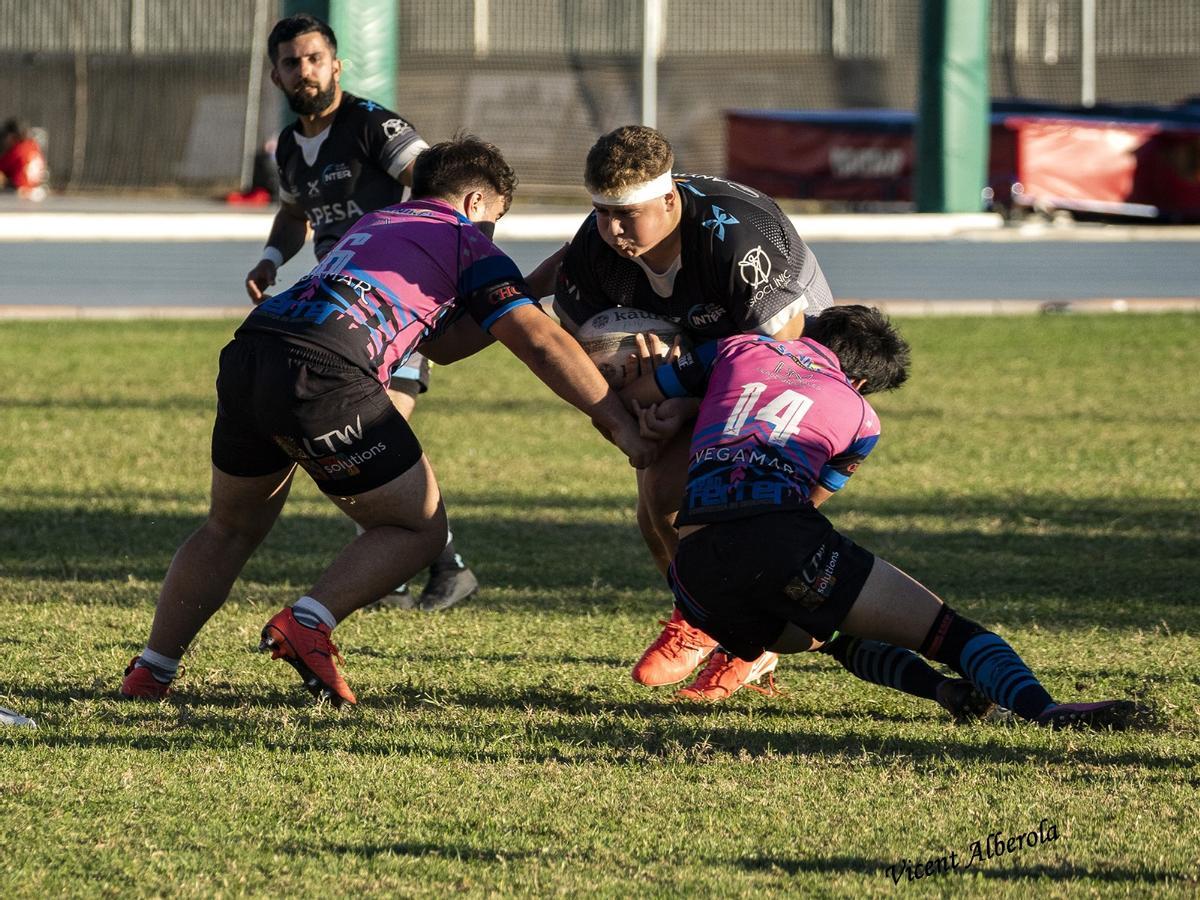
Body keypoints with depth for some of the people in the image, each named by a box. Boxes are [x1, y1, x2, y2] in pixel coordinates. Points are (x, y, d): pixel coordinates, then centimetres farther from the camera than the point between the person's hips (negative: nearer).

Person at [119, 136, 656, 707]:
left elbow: (439, 343, 42)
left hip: (247, 356, 7)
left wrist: (528, 293, 39)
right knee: (419, 528, 10)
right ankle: (307, 624, -8)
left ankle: (149, 671, 17)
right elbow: (539, 343, 5)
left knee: (231, 529, 25)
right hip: (327, 376, -7)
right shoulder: (469, 245, 15)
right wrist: (620, 424, 8)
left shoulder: (375, 224, 36)